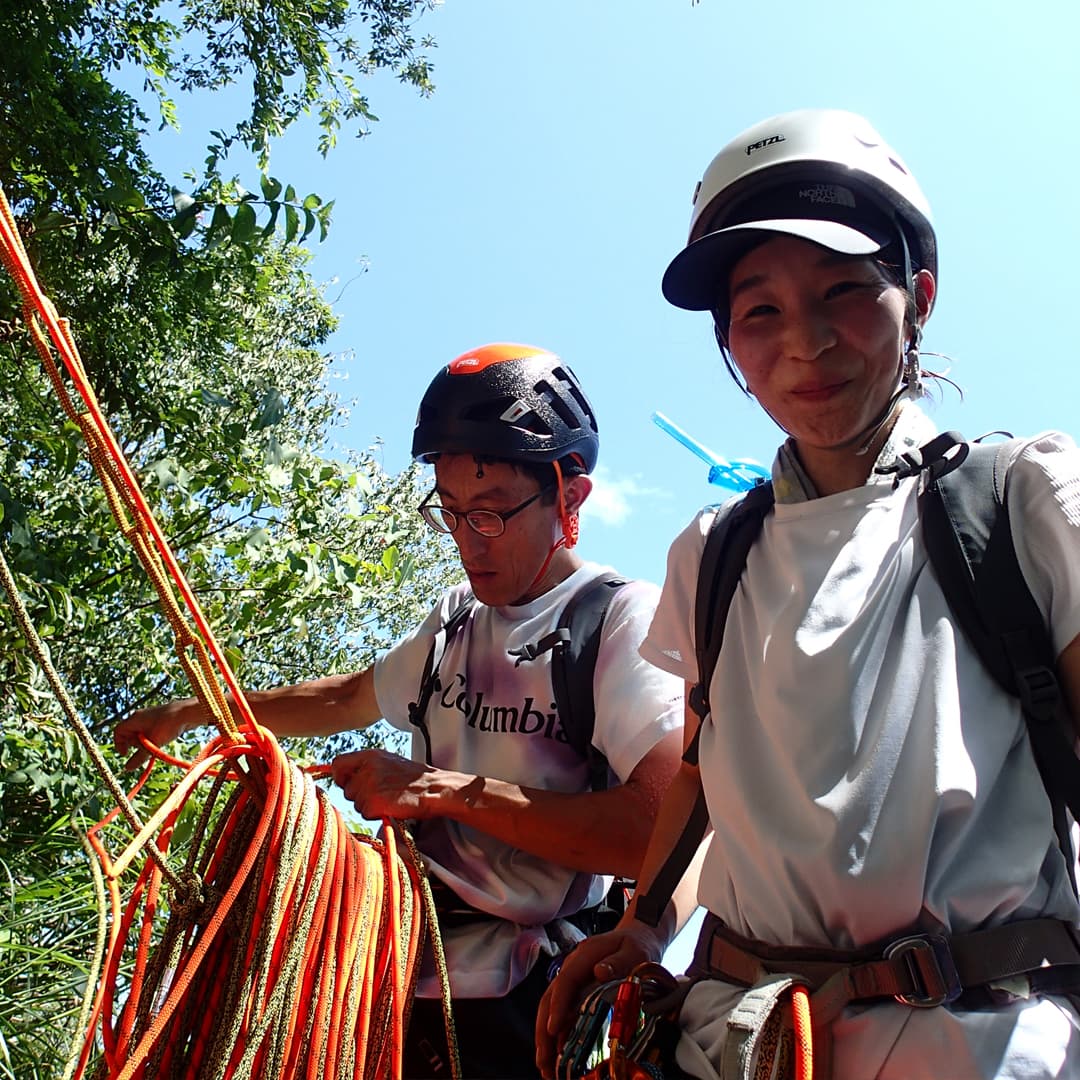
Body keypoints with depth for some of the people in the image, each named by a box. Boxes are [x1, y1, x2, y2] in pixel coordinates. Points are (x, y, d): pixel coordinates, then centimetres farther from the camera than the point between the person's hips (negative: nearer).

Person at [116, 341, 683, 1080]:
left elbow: (662, 825, -24)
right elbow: (348, 698, 32)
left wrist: (446, 790, -21)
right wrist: (194, 712, 34)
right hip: (421, 972, 7)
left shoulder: (625, 621, -12)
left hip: (522, 1012, -7)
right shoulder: (457, 620, 14)